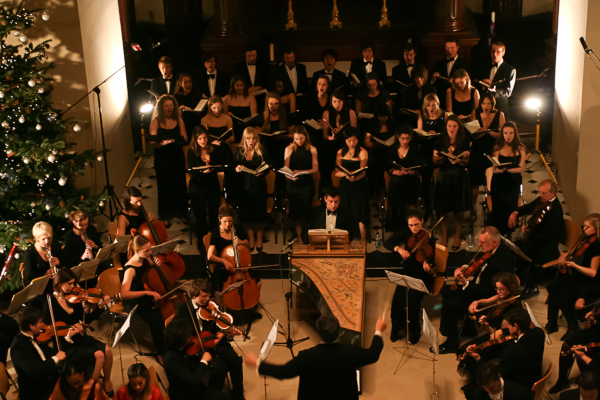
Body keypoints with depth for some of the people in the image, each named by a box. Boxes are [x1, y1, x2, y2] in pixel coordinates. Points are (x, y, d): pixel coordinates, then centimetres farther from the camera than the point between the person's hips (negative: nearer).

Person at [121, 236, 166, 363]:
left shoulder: (145, 259, -3)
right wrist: (147, 292, -37)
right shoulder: (131, 269, -24)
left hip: (147, 298, 7)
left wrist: (157, 264, -4)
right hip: (134, 302, -7)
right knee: (157, 320, -30)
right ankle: (160, 353, -12)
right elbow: (124, 294, -35)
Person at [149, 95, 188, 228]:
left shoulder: (178, 120, 4)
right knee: (164, 187, 3)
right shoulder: (156, 122, -4)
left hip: (177, 158, 2)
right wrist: (162, 143, -30)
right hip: (162, 159, -2)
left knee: (179, 185, 5)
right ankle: (165, 216, 14)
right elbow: (153, 143, -10)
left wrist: (176, 140, -21)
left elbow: (185, 139, 1)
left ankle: (180, 213, 21)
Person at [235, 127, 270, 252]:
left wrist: (262, 172, -22)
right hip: (244, 186, 1)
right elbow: (234, 168, 4)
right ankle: (251, 238, 24)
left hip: (259, 186, -1)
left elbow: (268, 167, -2)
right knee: (246, 213, 7)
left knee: (259, 213, 6)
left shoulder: (262, 151, -4)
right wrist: (237, 169, -18)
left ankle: (259, 238, 26)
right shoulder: (239, 151, 0)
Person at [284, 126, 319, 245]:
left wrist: (302, 172, -16)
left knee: (305, 215, -2)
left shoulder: (312, 149, 2)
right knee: (295, 214, 4)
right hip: (292, 185, 1)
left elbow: (315, 169, 1)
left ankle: (305, 242, 5)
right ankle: (301, 242, 13)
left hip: (307, 185, -1)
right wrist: (290, 176, -21)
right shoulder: (289, 149, 2)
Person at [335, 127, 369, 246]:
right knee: (346, 211, 6)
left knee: (359, 211, -4)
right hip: (345, 186, 3)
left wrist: (354, 178, -35)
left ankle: (363, 239, 6)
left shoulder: (362, 152, -5)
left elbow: (362, 172, -14)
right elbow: (337, 172, 1)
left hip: (359, 184, -3)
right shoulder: (341, 152, 6)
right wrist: (346, 174, -20)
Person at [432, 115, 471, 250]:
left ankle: (457, 236, 21)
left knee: (458, 210, 4)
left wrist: (458, 160, -23)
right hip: (444, 176, 1)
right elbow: (435, 160, -1)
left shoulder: (464, 141, -2)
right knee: (443, 209, 3)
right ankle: (444, 236, 20)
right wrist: (445, 157, -20)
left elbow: (466, 161, -3)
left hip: (459, 177, 0)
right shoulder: (440, 140, -1)